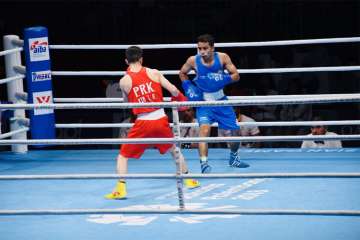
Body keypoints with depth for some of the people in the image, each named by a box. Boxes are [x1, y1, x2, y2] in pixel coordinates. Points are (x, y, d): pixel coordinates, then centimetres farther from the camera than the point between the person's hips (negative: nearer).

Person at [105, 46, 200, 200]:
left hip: (143, 123, -2)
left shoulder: (124, 81, -3)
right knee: (175, 150, 28)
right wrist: (180, 100, 19)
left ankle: (120, 189, -3)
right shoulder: (153, 73, -1)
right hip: (161, 120, 2)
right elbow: (173, 91, -3)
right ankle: (188, 180, 36)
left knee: (123, 156, 11)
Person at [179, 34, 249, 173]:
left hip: (220, 100, 3)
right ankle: (204, 163, -29)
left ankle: (234, 158, 37)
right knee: (204, 129, -26)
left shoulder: (222, 58, -15)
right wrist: (188, 87, -11)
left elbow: (236, 76, -11)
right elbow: (182, 73, 5)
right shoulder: (193, 61, -15)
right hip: (203, 101, -3)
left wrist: (224, 79, -30)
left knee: (234, 130, 12)